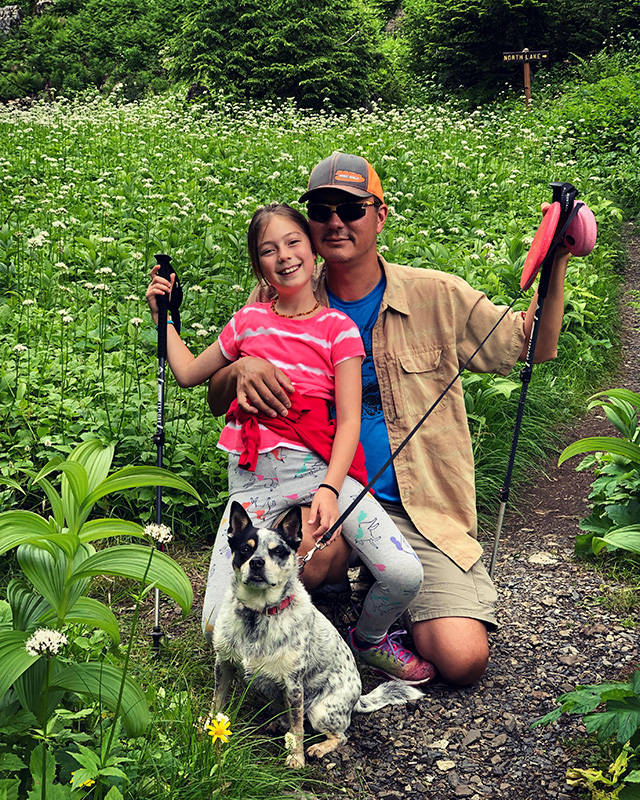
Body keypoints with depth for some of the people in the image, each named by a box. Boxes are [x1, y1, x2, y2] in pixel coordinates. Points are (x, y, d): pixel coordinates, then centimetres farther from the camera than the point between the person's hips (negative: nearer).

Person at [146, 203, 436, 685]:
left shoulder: (338, 328, 4)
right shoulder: (249, 321, 13)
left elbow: (349, 420, -2)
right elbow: (189, 374, 27)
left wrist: (329, 488, -16)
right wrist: (163, 318, 23)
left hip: (318, 466, -1)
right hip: (252, 477, 2)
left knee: (405, 575, -20)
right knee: (220, 626, -14)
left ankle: (369, 639, 13)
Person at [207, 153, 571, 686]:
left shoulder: (436, 296, 1)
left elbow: (535, 346, 6)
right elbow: (218, 401, 6)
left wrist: (555, 265, -9)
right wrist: (241, 370, -19)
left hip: (422, 513, 0)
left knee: (463, 659, -17)